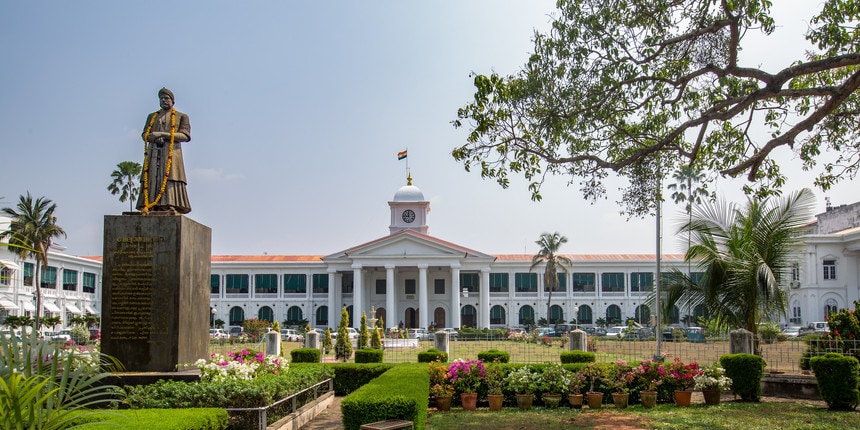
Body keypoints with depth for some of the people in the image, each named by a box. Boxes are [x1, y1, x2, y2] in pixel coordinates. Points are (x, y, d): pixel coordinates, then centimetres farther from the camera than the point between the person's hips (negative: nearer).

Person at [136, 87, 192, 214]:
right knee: (152, 179, -10)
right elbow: (144, 135, 15)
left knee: (170, 178, -16)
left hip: (172, 153, -3)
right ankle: (148, 206, -18)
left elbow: (185, 136, -1)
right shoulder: (152, 116, 25)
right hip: (154, 153, 3)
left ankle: (172, 206, -25)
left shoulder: (181, 117, 14)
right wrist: (155, 137, -9)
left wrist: (163, 134, -9)